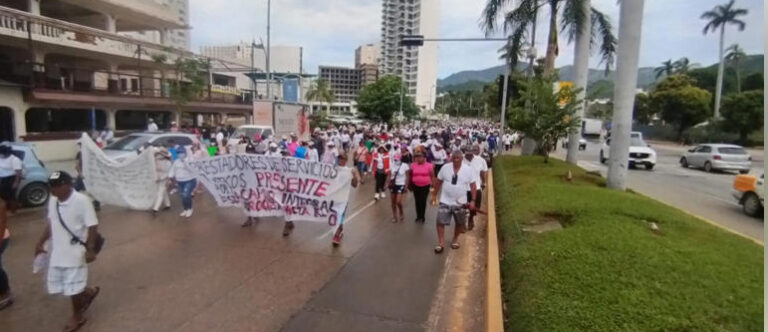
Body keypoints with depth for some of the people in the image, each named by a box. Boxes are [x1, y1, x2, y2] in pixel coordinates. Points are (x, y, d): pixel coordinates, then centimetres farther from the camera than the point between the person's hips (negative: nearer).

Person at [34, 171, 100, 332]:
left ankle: (77, 316, 27)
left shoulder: (81, 200, -20)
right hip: (57, 252, 7)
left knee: (73, 288, 4)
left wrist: (90, 249, -20)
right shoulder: (52, 201, 3)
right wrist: (41, 242, 17)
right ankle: (89, 292, 39)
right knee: (59, 286, 15)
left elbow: (92, 226, -18)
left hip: (75, 252, -7)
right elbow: (51, 224, 18)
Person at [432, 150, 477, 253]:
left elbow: (473, 185, -6)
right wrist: (434, 195, 7)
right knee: (440, 222, -5)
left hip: (460, 203, 0)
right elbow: (438, 182, 4)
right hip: (445, 201, 0)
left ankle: (455, 240, 36)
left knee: (459, 223, 14)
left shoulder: (468, 170, -9)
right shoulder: (445, 168, -6)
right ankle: (441, 243, 7)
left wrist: (472, 200, -11)